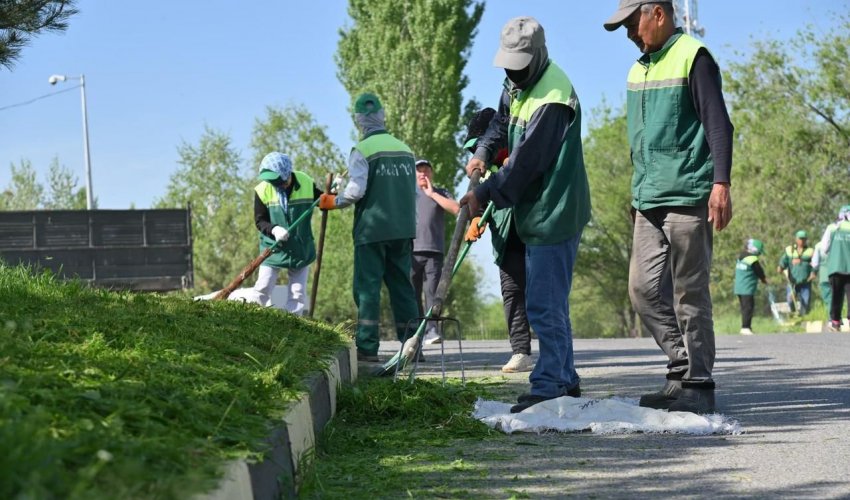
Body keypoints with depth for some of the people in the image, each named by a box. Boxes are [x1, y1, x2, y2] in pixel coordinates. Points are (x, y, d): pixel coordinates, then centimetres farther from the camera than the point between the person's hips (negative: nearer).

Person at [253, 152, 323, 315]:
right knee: (262, 289, -4)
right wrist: (274, 229, -32)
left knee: (298, 293, 5)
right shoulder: (263, 189, -15)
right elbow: (259, 221, -12)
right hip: (273, 248, -1)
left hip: (301, 248, 1)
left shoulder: (306, 183, -11)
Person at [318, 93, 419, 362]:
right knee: (402, 286, 9)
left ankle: (367, 347, -7)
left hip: (372, 229, -5)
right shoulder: (405, 149, 11)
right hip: (403, 229, 5)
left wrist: (332, 201, 1)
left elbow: (356, 191, -15)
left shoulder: (361, 150, -7)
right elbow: (414, 190, 13)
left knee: (367, 287, -2)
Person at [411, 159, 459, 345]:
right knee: (412, 293, -2)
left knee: (431, 291, -13)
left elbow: (456, 208, -2)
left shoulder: (440, 193, 16)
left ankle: (432, 330, -20)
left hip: (434, 252, -1)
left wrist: (432, 194, -1)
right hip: (410, 252, 1)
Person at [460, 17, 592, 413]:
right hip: (537, 212, 11)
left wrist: (485, 194, -16)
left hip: (554, 213, -11)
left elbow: (525, 161, -22)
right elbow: (502, 122, 26)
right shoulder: (517, 85, 11)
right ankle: (564, 380, 25)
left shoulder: (553, 97, -21)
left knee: (545, 306, -11)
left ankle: (548, 386, -8)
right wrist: (482, 153, 6)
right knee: (549, 303, 16)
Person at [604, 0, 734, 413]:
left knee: (689, 294, -4)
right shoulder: (638, 70, 18)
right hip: (648, 201, 8)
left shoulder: (693, 58, -7)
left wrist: (720, 183, -21)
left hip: (687, 196, -8)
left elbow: (718, 124, -12)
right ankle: (682, 372, 14)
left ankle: (699, 386, 3)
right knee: (644, 289, 4)